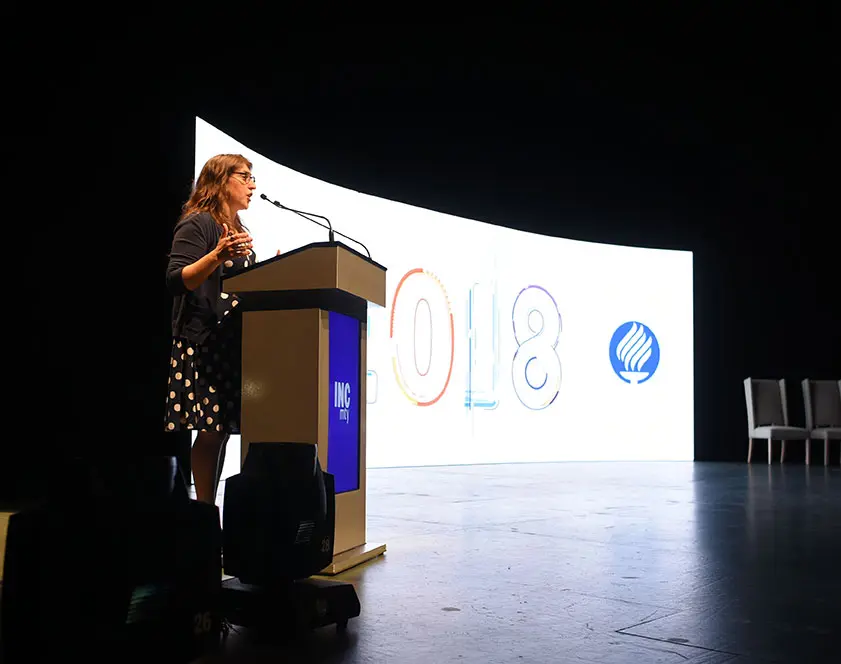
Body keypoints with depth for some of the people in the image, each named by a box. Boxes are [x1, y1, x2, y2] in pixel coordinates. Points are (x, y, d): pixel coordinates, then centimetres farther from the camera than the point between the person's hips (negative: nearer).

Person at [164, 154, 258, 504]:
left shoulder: (237, 229, 22)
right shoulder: (197, 224, -5)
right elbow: (176, 281, -15)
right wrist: (217, 255, -26)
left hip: (233, 343, 8)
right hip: (202, 341, -8)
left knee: (221, 428, 5)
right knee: (211, 429, -11)